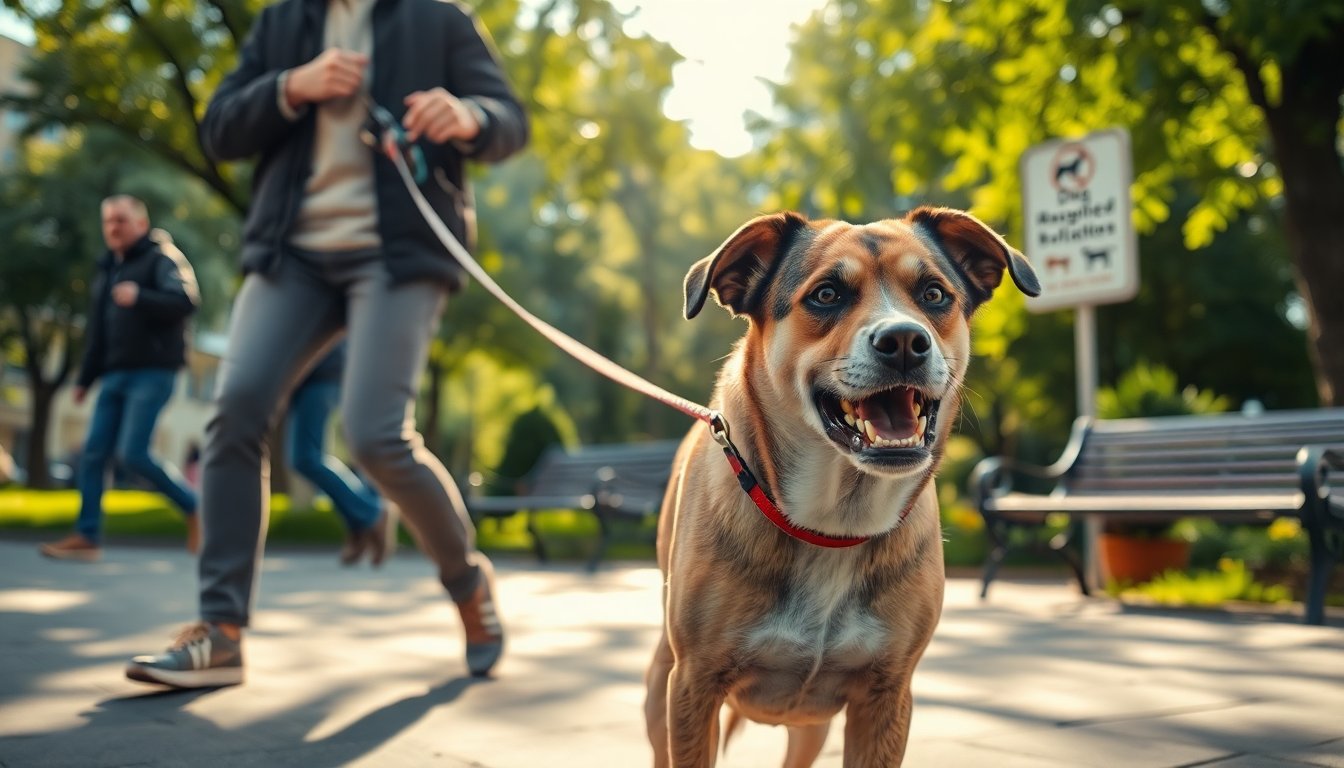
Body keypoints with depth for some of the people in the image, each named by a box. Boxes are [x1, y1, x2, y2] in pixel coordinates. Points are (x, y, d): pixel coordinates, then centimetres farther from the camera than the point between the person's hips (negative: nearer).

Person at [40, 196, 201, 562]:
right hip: (115, 376, 8)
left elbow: (185, 301, -19)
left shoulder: (162, 258, -2)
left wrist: (140, 297, -33)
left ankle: (193, 507, 2)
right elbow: (97, 333, 26)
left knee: (132, 454, -15)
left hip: (153, 374, -8)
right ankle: (87, 536, 4)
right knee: (94, 453, 0)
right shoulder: (106, 270, 23)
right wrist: (84, 379, 24)